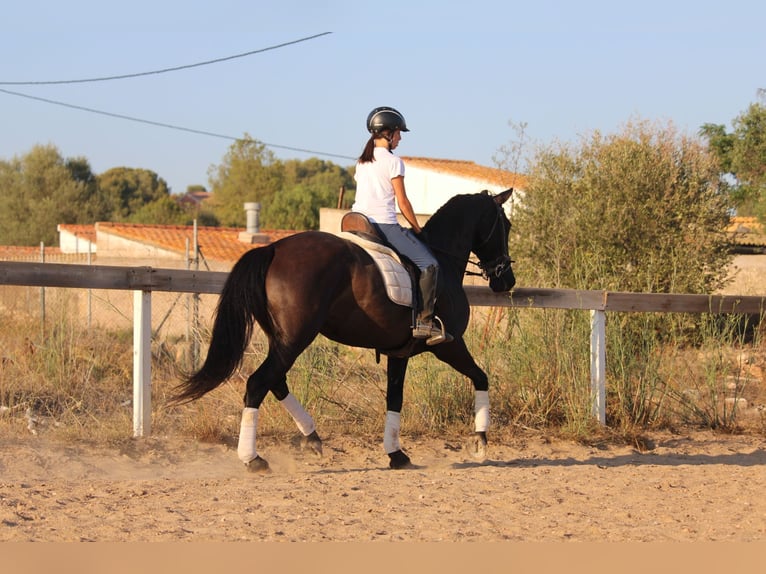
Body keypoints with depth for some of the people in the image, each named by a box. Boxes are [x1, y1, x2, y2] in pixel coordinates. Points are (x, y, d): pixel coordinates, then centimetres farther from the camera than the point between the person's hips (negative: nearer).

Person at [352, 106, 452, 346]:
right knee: (429, 264, -6)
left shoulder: (362, 162, 16)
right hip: (385, 224, -8)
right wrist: (418, 230, 5)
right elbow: (402, 202, -6)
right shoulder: (393, 162, -6)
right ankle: (424, 322, -14)